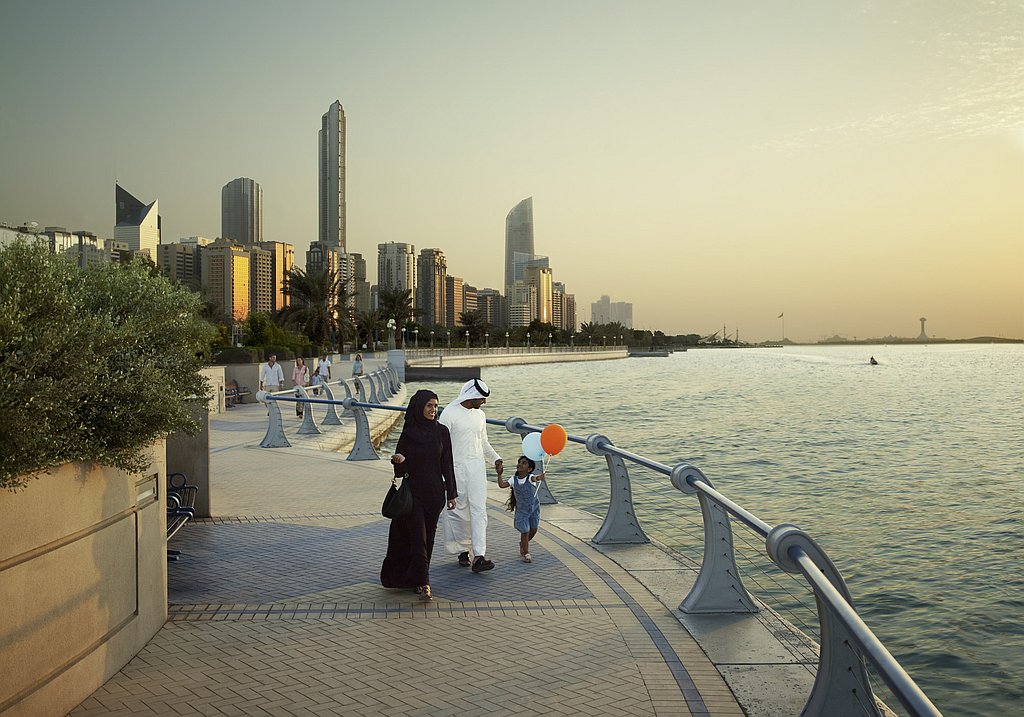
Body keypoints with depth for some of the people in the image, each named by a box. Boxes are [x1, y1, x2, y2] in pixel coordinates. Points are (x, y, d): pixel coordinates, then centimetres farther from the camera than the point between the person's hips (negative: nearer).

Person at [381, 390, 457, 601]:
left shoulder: (441, 432, 2)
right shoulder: (408, 434, -3)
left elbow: (447, 464, 5)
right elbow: (401, 470, 0)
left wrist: (451, 493, 4)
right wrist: (399, 461, -24)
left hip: (435, 493, 2)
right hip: (413, 492, -2)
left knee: (428, 537, 8)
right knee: (418, 536, -8)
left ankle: (415, 578, 23)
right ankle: (423, 584, -8)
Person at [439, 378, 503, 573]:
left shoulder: (480, 415, 12)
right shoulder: (449, 413, -8)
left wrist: (496, 458, 8)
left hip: (477, 467, 5)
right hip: (456, 468, -4)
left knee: (479, 510, -7)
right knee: (459, 511, 5)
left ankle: (479, 556, -12)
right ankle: (463, 550, 23)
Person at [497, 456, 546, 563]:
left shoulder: (530, 478, -16)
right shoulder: (514, 479, -8)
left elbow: (535, 478, -41)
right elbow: (502, 485, -18)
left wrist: (540, 477, -64)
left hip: (534, 507, 0)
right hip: (521, 509, 0)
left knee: (533, 530, 8)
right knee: (525, 531, -1)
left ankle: (522, 544, 37)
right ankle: (525, 553, 16)